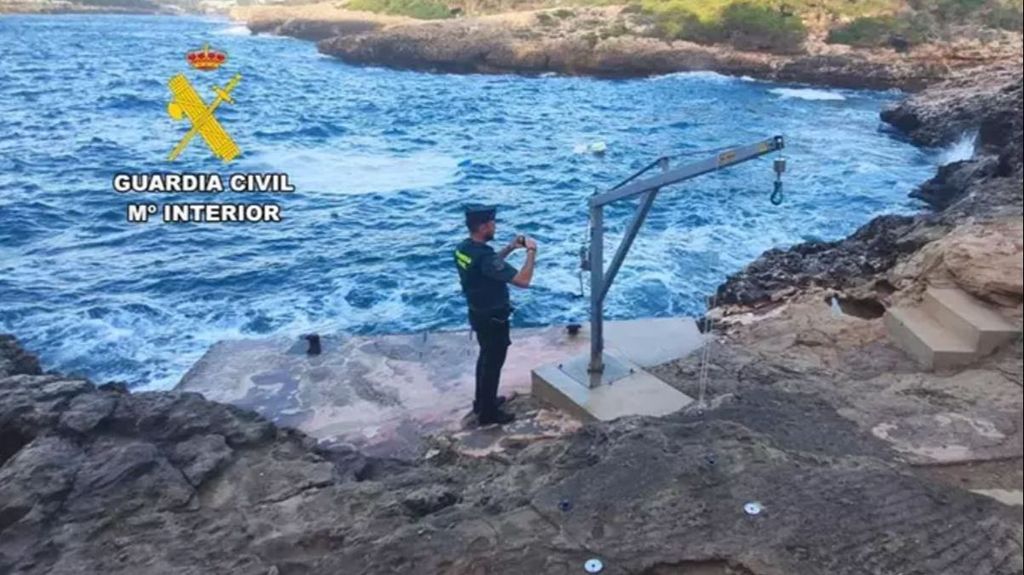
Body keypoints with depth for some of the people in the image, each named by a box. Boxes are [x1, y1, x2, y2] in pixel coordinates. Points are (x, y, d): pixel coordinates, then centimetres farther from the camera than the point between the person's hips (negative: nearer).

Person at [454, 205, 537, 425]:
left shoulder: (463, 248, -2)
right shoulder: (484, 256, -32)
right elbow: (523, 280, -33)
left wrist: (510, 248, 8)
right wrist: (531, 252, -20)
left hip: (478, 313, 9)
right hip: (492, 318, -9)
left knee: (485, 358, 24)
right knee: (493, 363, 6)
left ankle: (482, 401, 40)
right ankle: (488, 413, 20)